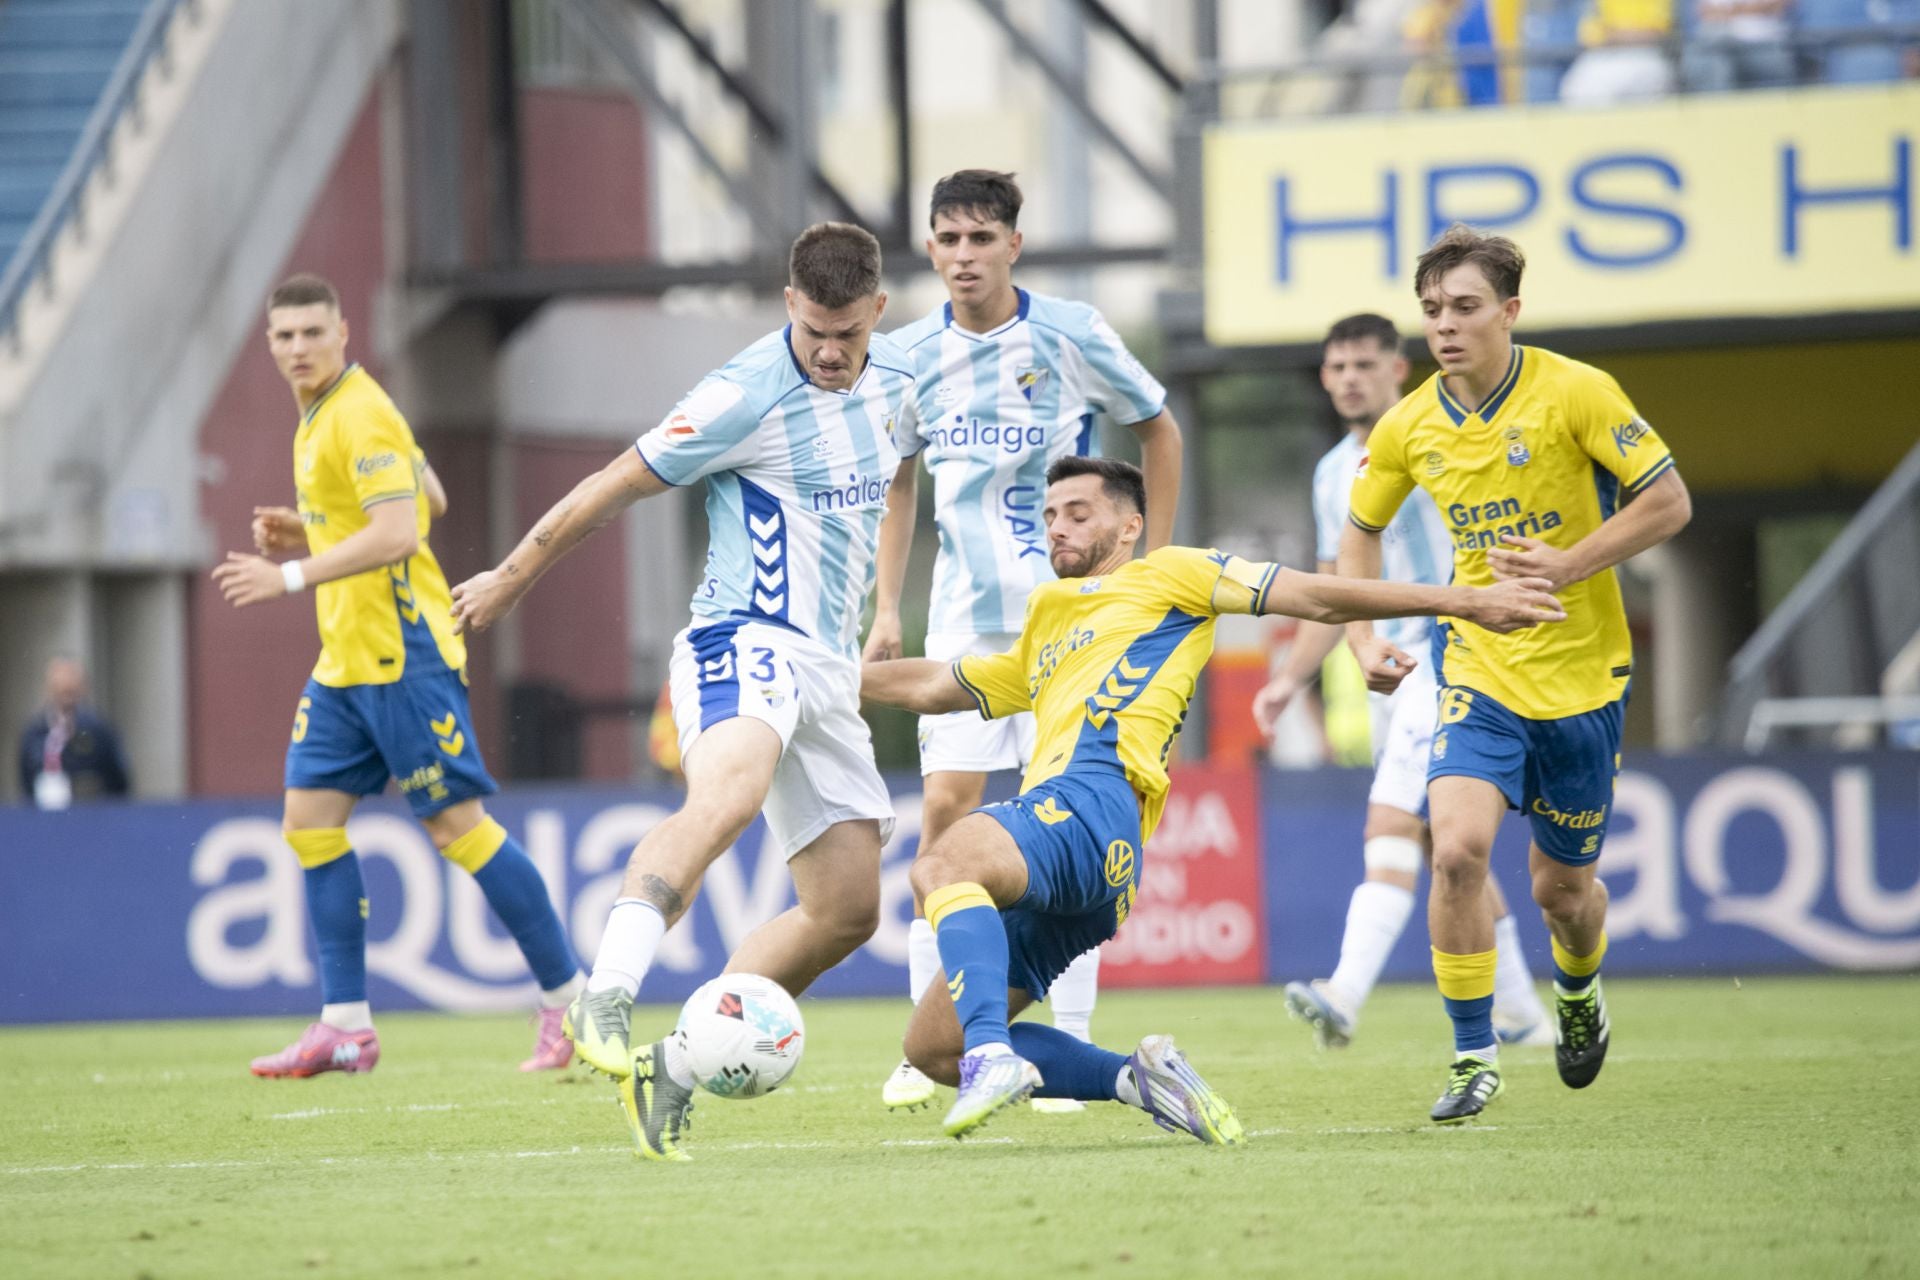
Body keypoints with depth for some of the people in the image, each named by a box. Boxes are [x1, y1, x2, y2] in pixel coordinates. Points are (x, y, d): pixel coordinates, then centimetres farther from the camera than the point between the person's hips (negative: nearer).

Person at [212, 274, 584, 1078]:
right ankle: (346, 1026, 4)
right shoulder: (321, 416, 15)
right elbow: (432, 499, 23)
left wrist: (290, 575, -24)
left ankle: (569, 1002, 0)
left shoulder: (359, 416, -15)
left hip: (402, 654, -10)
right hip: (345, 659, 10)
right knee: (310, 819, 4)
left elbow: (399, 533, -25)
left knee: (458, 826, -8)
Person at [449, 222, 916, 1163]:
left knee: (847, 911, 3)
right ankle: (606, 998, -53)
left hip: (829, 665, 8)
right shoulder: (746, 396, -14)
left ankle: (678, 1066, 9)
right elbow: (615, 487, -6)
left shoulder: (896, 383, 9)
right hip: (743, 641, -8)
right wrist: (510, 581, 2)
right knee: (728, 793, -39)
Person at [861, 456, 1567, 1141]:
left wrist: (1461, 601, 11)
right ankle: (1141, 1077, -4)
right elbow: (933, 685, 48)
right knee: (932, 1047, -3)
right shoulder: (1042, 641, 38)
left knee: (942, 866, -37)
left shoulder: (1163, 577, 18)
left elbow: (1315, 596, 15)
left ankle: (993, 1056, -52)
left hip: (1092, 803, -8)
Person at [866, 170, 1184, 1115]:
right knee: (945, 812, -5)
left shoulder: (1071, 335, -7)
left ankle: (1070, 1047, 2)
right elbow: (898, 480, 17)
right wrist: (886, 609, 10)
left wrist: (1154, 568, 5)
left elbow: (1158, 430, 7)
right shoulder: (912, 355, 2)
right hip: (965, 620, 3)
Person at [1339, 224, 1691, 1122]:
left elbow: (1669, 502, -10)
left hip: (1581, 672, -1)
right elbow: (1361, 532, 16)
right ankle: (1474, 1057, -11)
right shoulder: (1410, 428, -2)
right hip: (1478, 669, 1)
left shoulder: (1574, 393, -13)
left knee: (1561, 885, 10)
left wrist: (1569, 564, -20)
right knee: (1457, 847, -22)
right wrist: (1362, 639, 2)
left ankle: (1577, 993, 46)